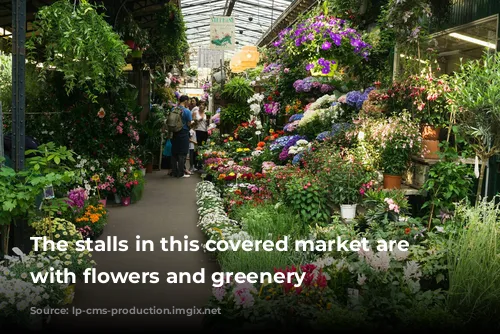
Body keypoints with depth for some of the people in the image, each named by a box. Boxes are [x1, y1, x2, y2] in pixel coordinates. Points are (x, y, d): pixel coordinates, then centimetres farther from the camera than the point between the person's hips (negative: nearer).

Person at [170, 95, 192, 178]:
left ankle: (174, 172, 17)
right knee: (182, 154, 1)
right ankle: (181, 173, 4)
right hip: (184, 133, -5)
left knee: (174, 153, 11)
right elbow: (189, 124, -12)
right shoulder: (187, 111, -12)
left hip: (175, 133, 5)